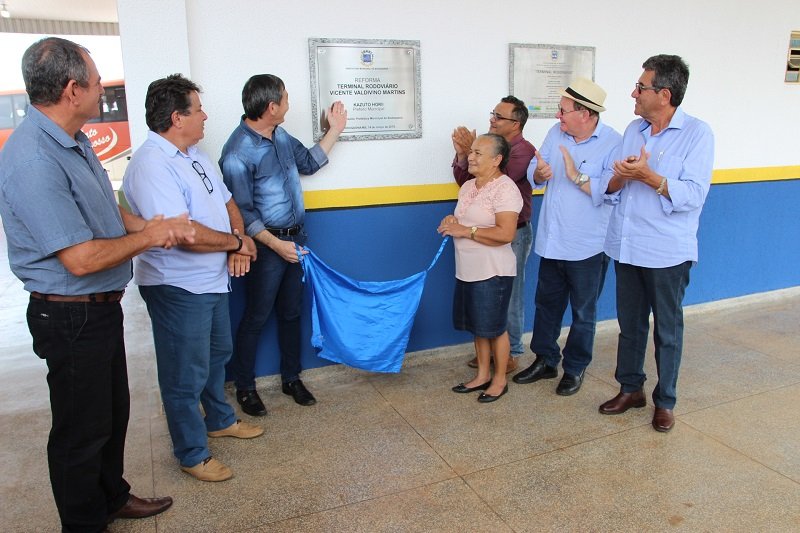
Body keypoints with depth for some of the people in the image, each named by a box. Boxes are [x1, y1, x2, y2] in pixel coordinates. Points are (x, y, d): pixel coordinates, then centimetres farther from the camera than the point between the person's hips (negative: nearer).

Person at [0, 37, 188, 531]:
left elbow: (105, 210, 16)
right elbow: (81, 259, -27)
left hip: (101, 306, 10)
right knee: (82, 429, 10)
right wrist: (149, 237, -14)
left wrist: (150, 224, -3)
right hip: (72, 317, -10)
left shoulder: (73, 141, 5)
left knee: (114, 410, 24)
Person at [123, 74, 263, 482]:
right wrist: (236, 243, -17)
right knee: (186, 375, 6)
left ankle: (219, 420, 46)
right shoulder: (151, 165, -23)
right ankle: (193, 455, 24)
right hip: (177, 288, -10)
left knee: (217, 354, 25)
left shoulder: (194, 154, 8)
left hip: (211, 280, 10)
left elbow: (226, 202, 12)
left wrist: (238, 244, -7)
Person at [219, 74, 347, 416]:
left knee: (291, 313, 16)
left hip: (295, 239, 8)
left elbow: (309, 163, 22)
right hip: (266, 245, -7)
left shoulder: (280, 136, 5)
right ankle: (244, 387, 23)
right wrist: (275, 244, -24)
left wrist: (335, 130, 19)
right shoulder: (238, 152, -19)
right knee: (256, 317, 5)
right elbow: (241, 212, -19)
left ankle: (291, 378, 31)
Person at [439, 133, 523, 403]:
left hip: (493, 272, -8)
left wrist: (465, 231, -21)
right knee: (477, 326, 17)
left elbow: (505, 234, -26)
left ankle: (500, 380, 23)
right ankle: (482, 375, 32)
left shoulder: (504, 188, -17)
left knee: (494, 328, 6)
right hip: (467, 270, 8)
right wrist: (451, 221, -1)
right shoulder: (468, 186, 10)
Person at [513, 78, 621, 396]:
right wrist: (539, 173, -17)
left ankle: (575, 369, 30)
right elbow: (534, 175, 5)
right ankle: (545, 361, 36)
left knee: (583, 312, 12)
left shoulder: (613, 144, -15)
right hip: (552, 241, 6)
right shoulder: (556, 133, 3)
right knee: (547, 303, 18)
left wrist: (578, 176, -29)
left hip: (588, 247, -6)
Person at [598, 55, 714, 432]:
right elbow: (611, 189, 7)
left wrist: (648, 176, -27)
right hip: (626, 246, 5)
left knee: (668, 329, 9)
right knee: (629, 323, 16)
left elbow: (693, 195, -18)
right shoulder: (633, 130, 7)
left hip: (667, 252, -5)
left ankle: (665, 400, 26)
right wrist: (619, 177, -14)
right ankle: (630, 388, 33)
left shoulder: (697, 133, -10)